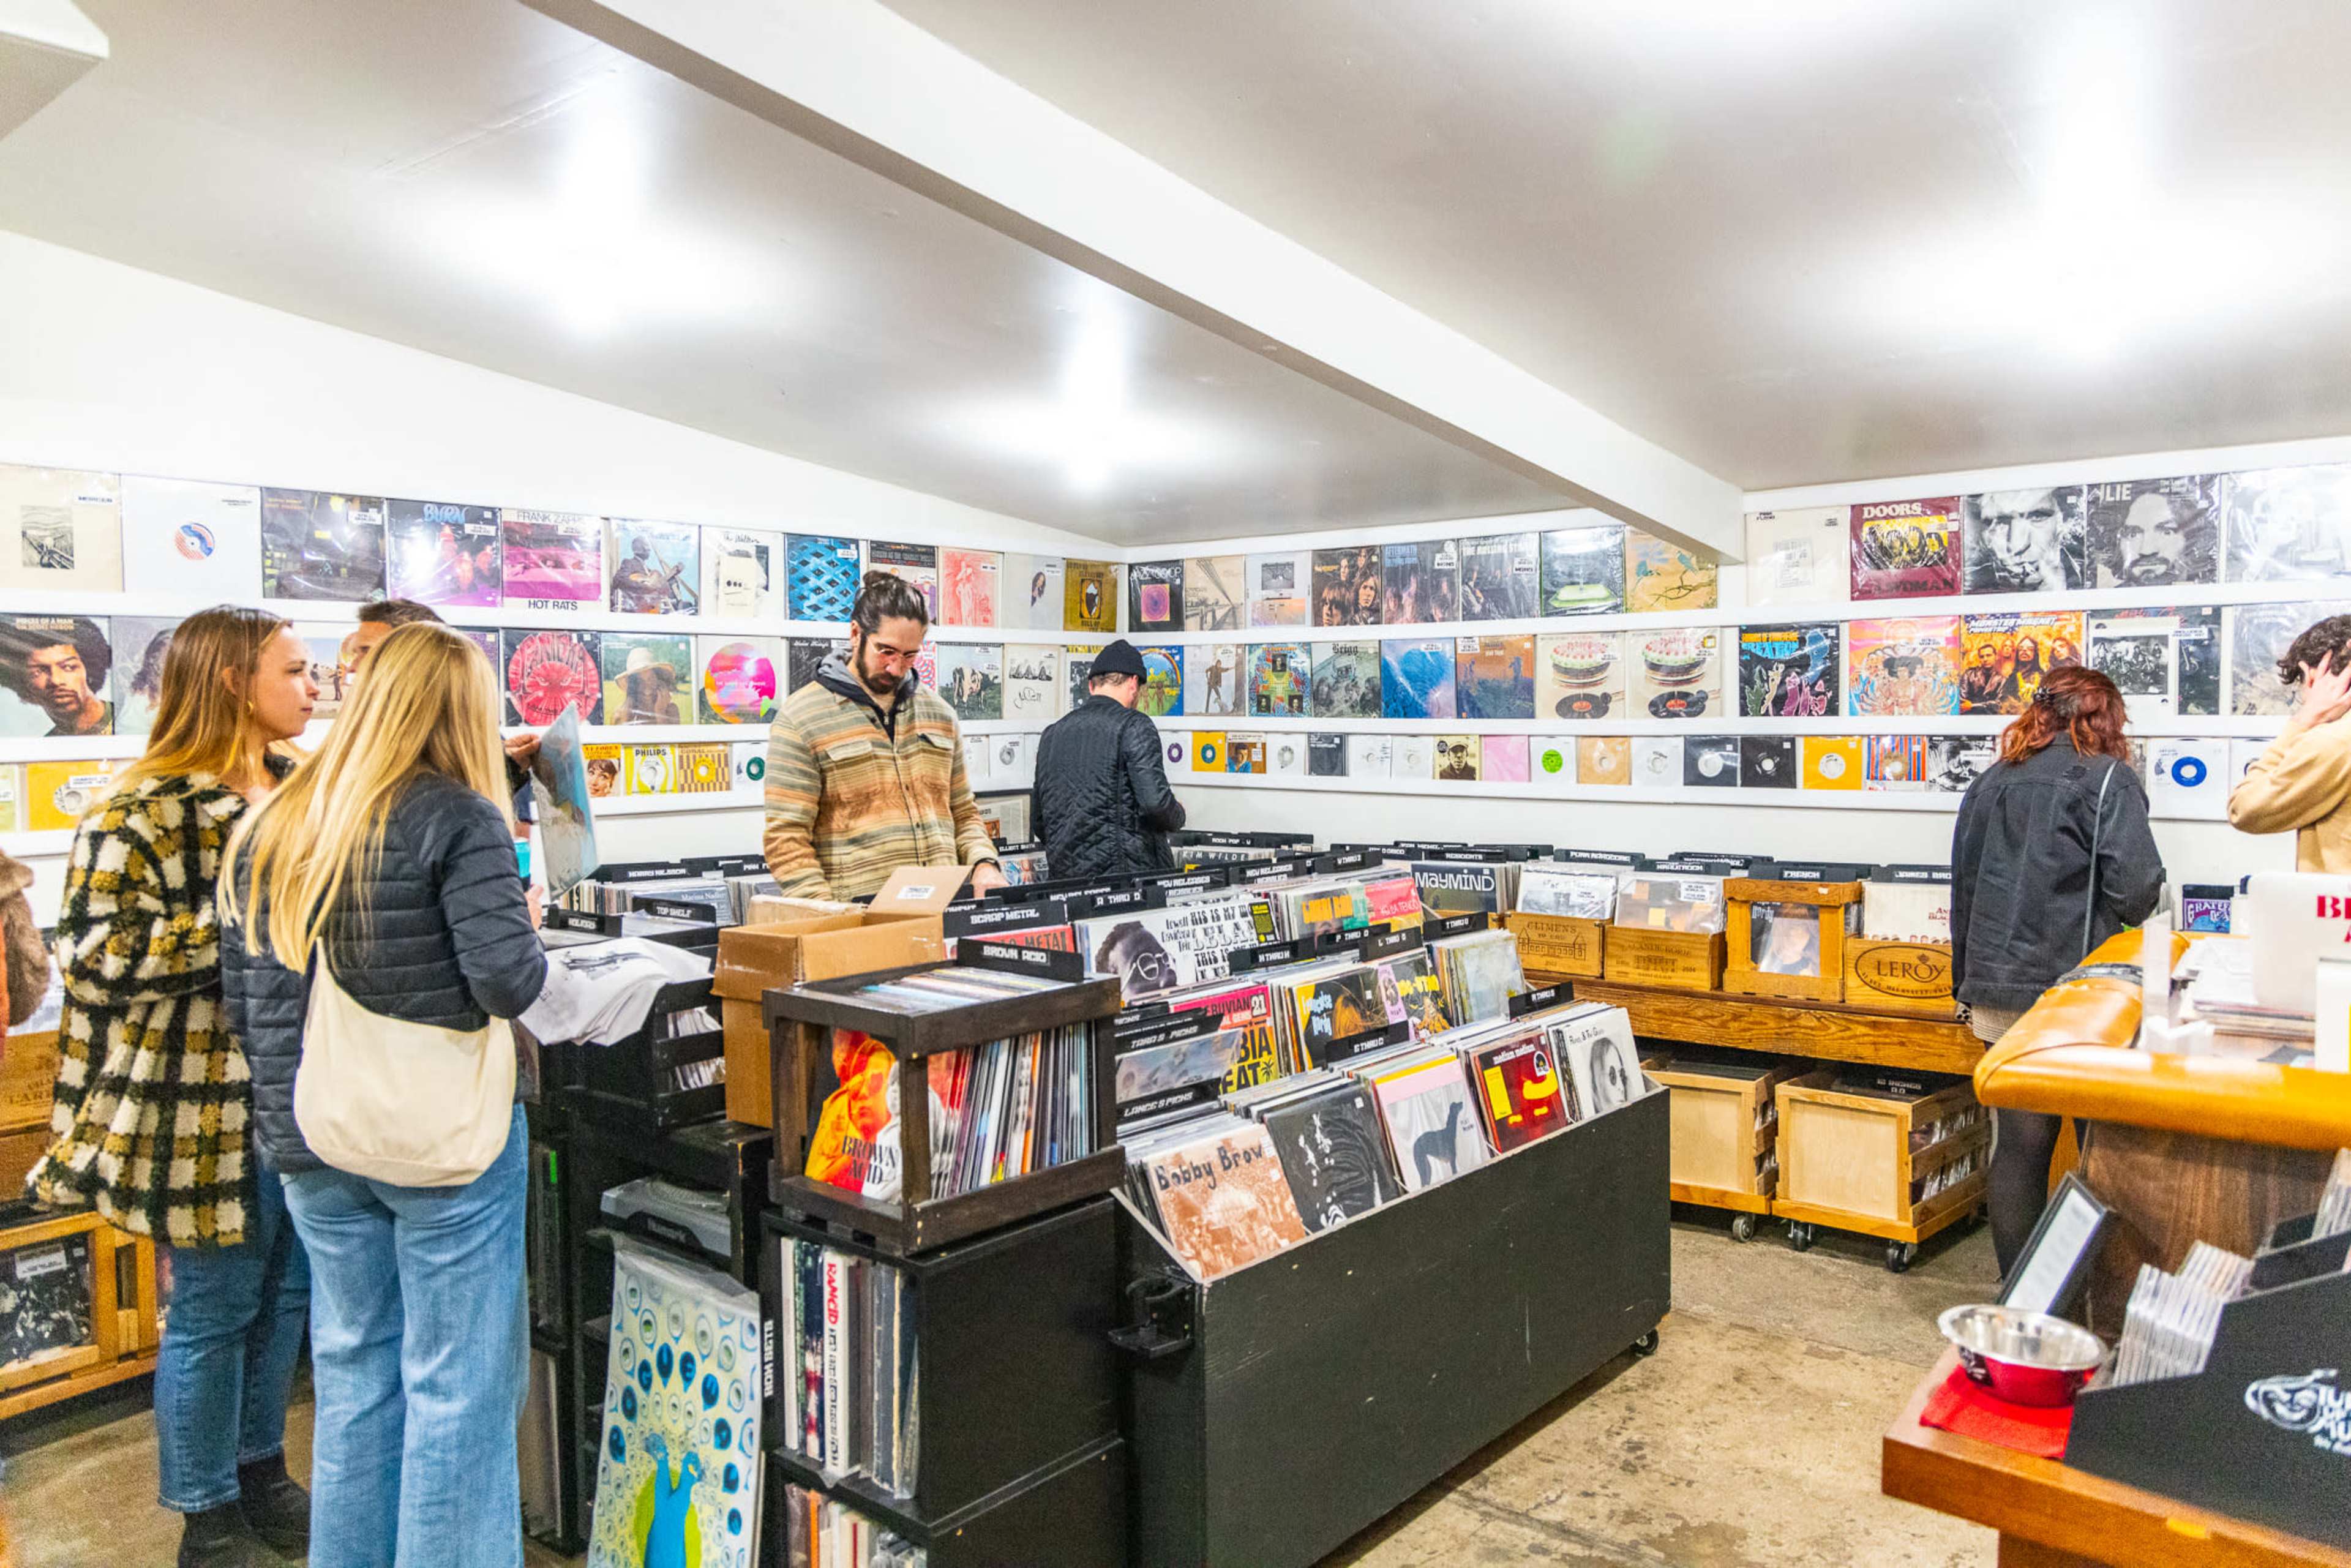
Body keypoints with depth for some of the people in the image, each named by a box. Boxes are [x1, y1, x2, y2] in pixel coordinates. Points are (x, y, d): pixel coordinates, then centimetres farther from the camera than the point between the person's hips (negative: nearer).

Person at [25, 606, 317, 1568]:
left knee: (288, 1290, 17)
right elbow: (95, 951, -18)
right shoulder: (147, 807, -13)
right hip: (207, 1098, -7)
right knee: (214, 1307, 7)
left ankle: (260, 1471, 37)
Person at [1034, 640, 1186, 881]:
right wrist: (1178, 816, 5)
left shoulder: (1052, 733, 13)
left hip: (1064, 872, 6)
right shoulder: (1134, 725, -6)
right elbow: (1155, 801, -16)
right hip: (1125, 871, -6)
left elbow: (1040, 824, 16)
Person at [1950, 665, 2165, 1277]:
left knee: (2017, 1143, 11)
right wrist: (2119, 922, 7)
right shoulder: (2106, 779, -5)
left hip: (1996, 995, 5)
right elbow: (2136, 886, -16)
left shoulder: (1991, 782, 12)